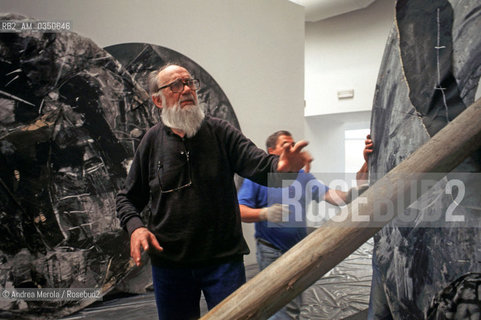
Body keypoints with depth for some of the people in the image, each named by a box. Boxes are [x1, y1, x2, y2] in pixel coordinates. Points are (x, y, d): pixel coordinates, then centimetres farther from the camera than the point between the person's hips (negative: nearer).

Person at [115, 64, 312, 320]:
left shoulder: (220, 132, -1)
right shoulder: (152, 141, 1)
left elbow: (256, 162, -15)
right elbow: (128, 197, 8)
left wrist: (280, 165, -37)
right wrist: (135, 227, -11)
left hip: (223, 258, -1)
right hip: (169, 261, 2)